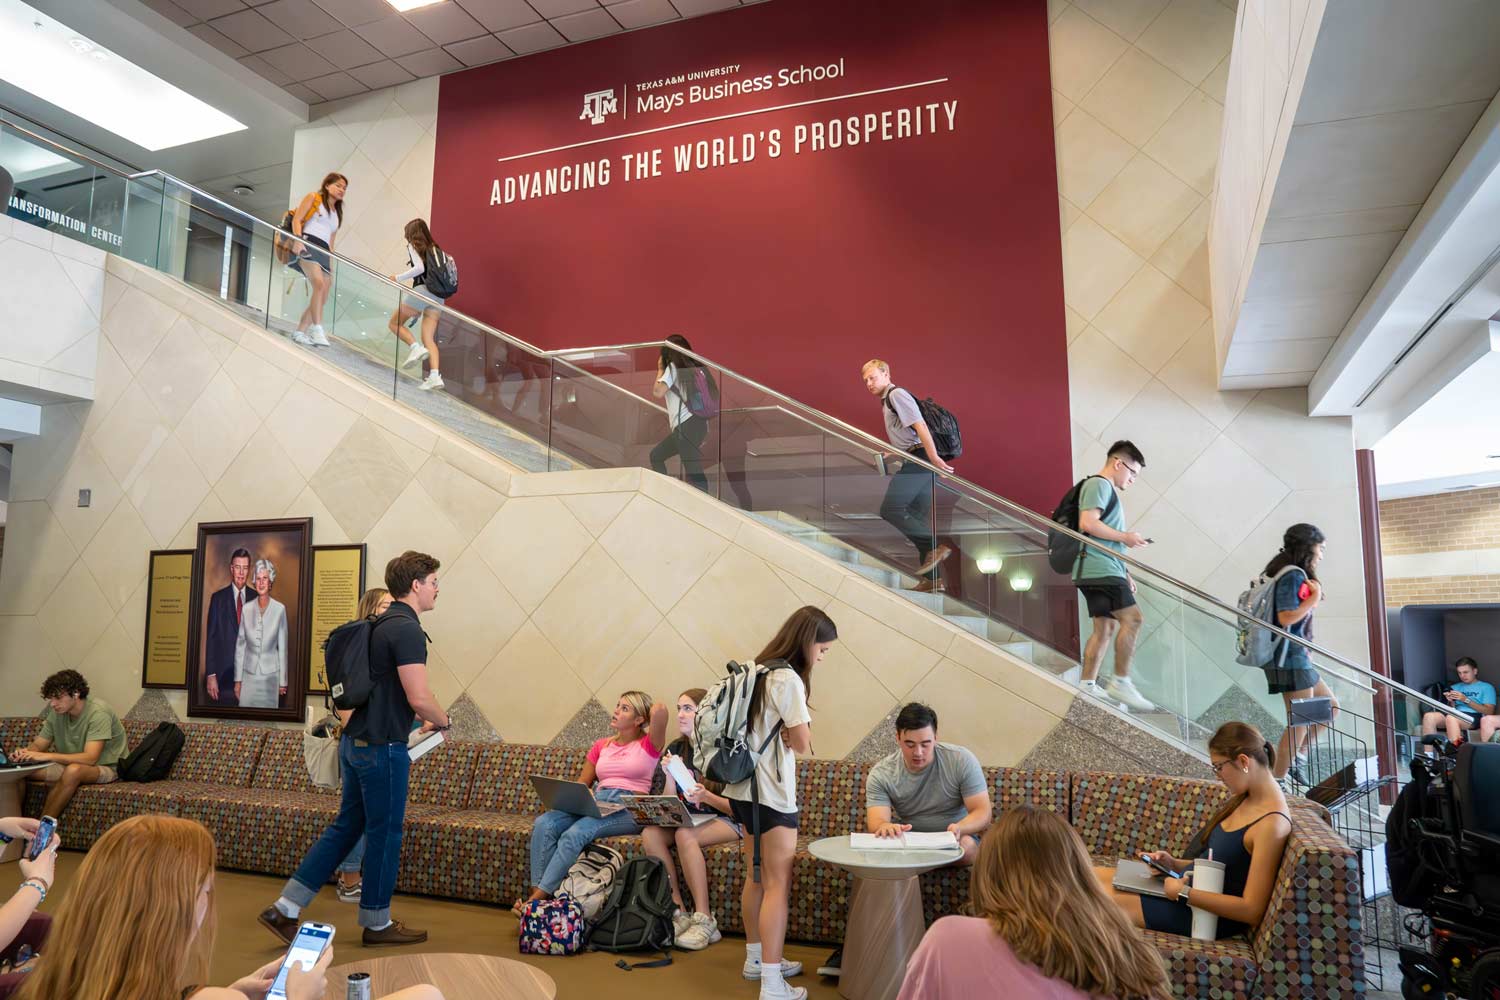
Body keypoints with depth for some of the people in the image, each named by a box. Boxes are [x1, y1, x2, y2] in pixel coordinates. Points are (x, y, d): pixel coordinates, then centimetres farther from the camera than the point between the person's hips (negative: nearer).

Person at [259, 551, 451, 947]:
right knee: (384, 833, 5)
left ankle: (285, 909, 18)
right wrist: (443, 722, -5)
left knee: (346, 827, 16)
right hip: (382, 748, -9)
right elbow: (419, 698, -24)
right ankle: (376, 922, 19)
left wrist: (414, 723, 23)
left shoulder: (384, 625, 12)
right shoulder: (407, 629, -19)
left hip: (357, 741, 9)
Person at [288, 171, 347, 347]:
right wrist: (298, 240, -18)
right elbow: (296, 220, 0)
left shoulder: (337, 214, 27)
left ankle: (300, 331, 5)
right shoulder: (313, 198, 11)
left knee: (323, 298, -1)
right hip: (308, 244, -7)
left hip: (324, 252, 7)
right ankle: (317, 329, -32)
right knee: (320, 284, -27)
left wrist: (331, 269, 16)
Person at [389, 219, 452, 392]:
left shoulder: (413, 246, 5)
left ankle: (416, 347, -12)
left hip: (422, 291, -6)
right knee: (429, 339, 2)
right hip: (439, 297, 6)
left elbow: (419, 268, -11)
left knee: (395, 323, 12)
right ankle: (435, 376, -14)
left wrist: (398, 277, 0)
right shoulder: (435, 249, 22)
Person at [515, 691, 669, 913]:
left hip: (629, 810, -6)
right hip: (595, 803, 6)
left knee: (575, 833, -32)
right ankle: (536, 891, -26)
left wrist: (656, 711, 10)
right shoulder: (601, 745, 23)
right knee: (543, 824, -22)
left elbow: (660, 709, -13)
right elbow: (581, 784, 22)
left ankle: (538, 897, -28)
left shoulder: (648, 745, 5)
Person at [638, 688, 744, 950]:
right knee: (650, 833, -23)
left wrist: (707, 797, -28)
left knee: (685, 835, -34)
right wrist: (670, 777, -15)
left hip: (725, 821, -5)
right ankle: (678, 911, -18)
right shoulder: (676, 749, 3)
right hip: (687, 819, 5)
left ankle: (704, 919, -25)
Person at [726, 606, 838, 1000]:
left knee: (757, 877, 18)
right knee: (779, 883, -4)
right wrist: (796, 734, 6)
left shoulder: (757, 671, 10)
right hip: (771, 793, -9)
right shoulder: (788, 678, -18)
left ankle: (756, 958, 31)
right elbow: (803, 744, -13)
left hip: (745, 787, 9)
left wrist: (783, 732, -4)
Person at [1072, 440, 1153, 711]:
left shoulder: (1107, 490, 27)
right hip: (1099, 568, -11)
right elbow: (1087, 523, -19)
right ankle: (1121, 681, -13)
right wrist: (1125, 537, -11)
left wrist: (1124, 574, 21)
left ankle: (1087, 686, 5)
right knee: (1132, 617, -15)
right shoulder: (1099, 484, -4)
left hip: (1102, 570, 11)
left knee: (1105, 628, 6)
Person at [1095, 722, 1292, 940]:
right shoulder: (1245, 800, 7)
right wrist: (1174, 864, 4)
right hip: (1190, 886, 9)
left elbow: (1252, 910, -23)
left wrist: (1183, 892, -20)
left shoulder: (1272, 824, -22)